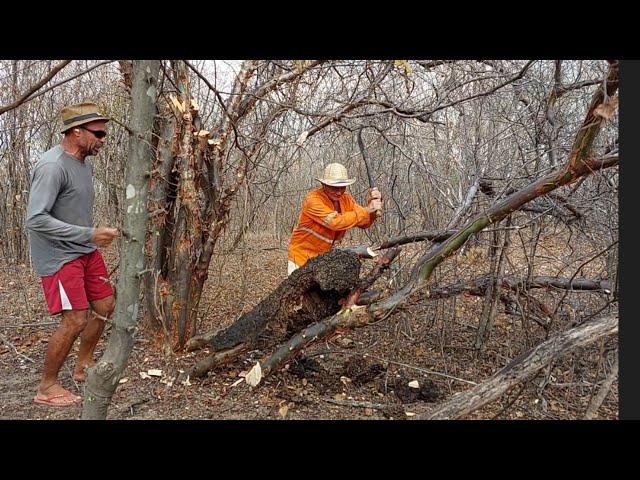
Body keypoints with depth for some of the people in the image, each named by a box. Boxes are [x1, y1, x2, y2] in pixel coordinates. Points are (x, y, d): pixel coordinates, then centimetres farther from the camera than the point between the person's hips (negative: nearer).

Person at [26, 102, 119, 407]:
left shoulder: (84, 162, 7)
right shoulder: (52, 166, -21)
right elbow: (36, 219, -26)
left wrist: (93, 237, 13)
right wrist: (90, 234, -27)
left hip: (85, 251, 9)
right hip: (59, 256, -9)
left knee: (105, 306, 13)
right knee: (75, 320, -9)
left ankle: (83, 366, 32)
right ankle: (47, 387, 11)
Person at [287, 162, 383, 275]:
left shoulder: (346, 199, -2)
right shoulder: (313, 199, -23)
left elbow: (364, 223, -6)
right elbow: (336, 222, -34)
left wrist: (372, 204, -24)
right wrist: (367, 210, -32)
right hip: (303, 256, -5)